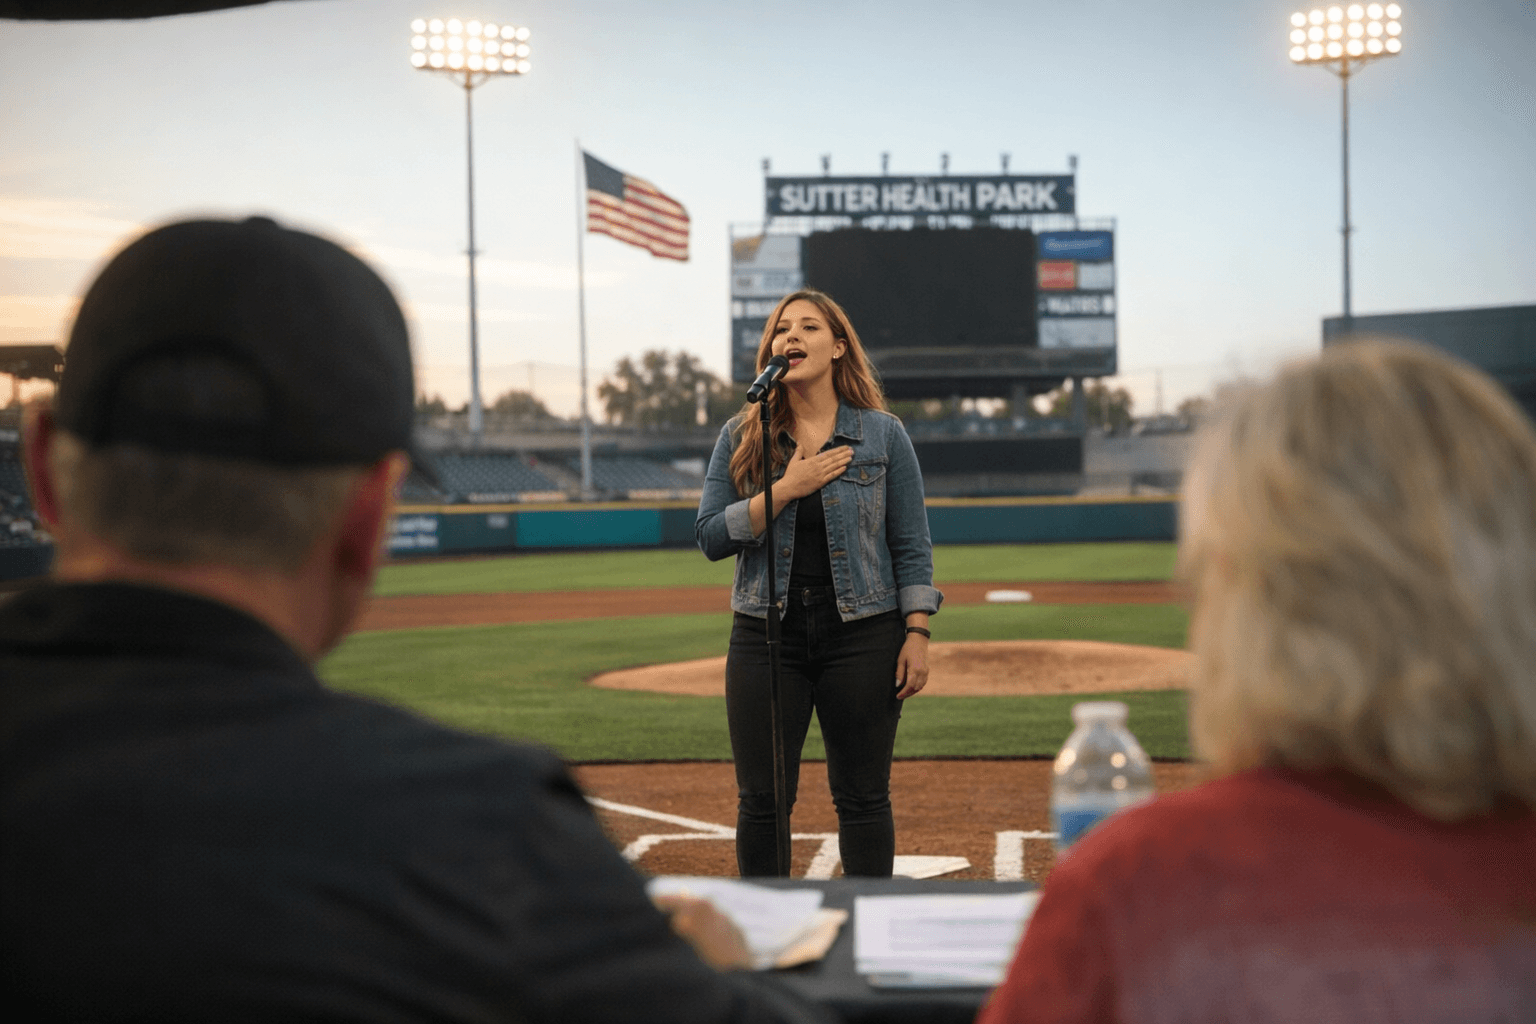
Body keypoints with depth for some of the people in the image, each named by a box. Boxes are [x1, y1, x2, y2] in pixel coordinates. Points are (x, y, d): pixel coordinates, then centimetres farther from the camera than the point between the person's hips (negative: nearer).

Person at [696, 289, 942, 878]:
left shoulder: (884, 435, 3)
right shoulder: (740, 437, 6)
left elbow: (911, 547, 3)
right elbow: (711, 537, -2)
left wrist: (917, 636, -6)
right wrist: (786, 491, -12)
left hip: (863, 637, -1)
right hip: (765, 636, 1)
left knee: (863, 798, 4)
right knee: (761, 800, 4)